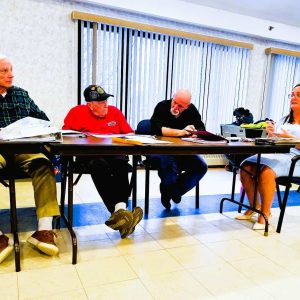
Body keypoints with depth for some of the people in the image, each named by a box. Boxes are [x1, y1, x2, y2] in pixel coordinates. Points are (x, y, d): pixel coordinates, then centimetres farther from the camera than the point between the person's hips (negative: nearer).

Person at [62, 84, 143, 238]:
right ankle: (119, 210, -47)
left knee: (121, 162, -35)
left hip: (114, 151, 2)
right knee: (99, 165, -37)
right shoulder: (77, 112, 14)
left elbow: (130, 133, 17)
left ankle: (120, 210, -47)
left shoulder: (114, 111, 19)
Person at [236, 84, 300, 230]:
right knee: (245, 167, -19)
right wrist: (271, 134, -1)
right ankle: (254, 206, -3)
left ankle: (265, 213, -17)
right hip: (274, 154, 6)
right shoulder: (284, 119, 23)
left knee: (266, 172, -35)